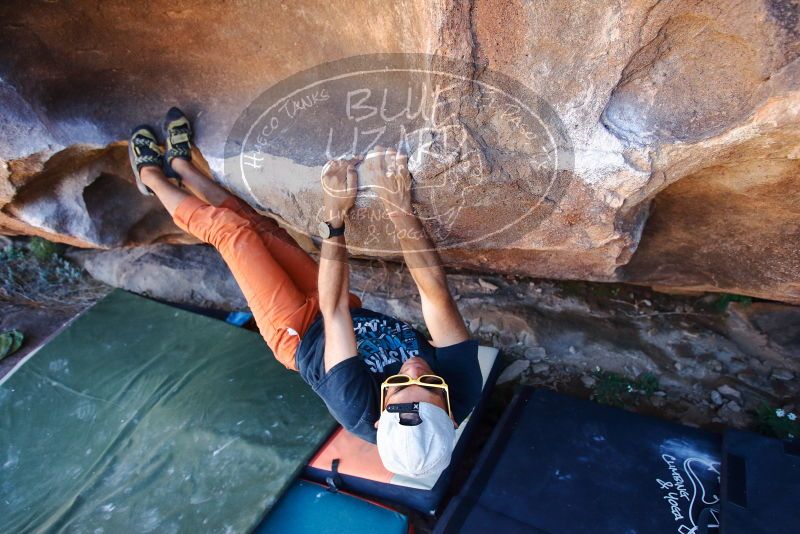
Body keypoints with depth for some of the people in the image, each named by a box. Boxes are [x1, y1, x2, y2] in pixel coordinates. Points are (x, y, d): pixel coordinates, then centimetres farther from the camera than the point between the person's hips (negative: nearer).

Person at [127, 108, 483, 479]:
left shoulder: (360, 412, -41)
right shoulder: (464, 388, -33)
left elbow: (334, 310, -38)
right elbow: (435, 290, -35)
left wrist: (334, 218, -37)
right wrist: (401, 208, -41)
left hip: (300, 333, -4)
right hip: (359, 316, 4)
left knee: (231, 229, 1)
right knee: (259, 225, 11)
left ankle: (153, 176, 34)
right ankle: (180, 164, 37)